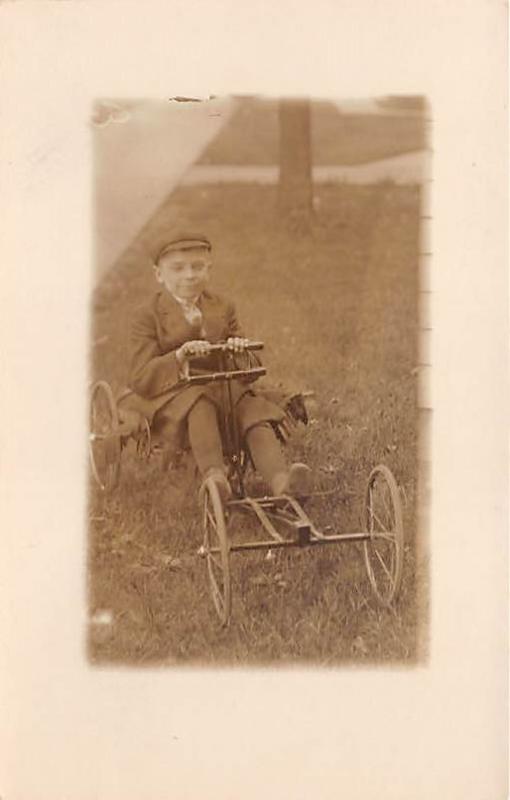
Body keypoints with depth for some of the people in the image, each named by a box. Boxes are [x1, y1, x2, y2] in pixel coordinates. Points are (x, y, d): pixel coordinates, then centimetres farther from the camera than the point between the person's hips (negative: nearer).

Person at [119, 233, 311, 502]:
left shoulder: (222, 308, 15)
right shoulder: (149, 317, 2)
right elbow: (140, 378, -8)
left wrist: (240, 348, -13)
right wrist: (179, 357, -26)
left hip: (225, 387, 4)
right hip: (171, 394, -3)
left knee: (255, 412, -26)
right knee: (199, 404, -37)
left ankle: (280, 479, -46)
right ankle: (214, 475, -53)